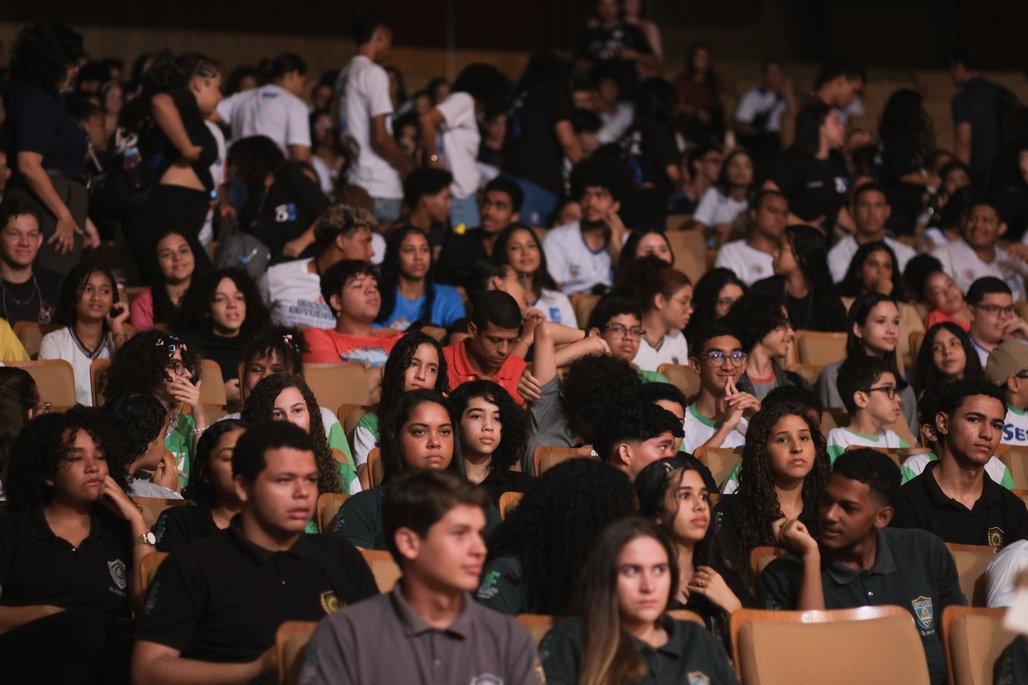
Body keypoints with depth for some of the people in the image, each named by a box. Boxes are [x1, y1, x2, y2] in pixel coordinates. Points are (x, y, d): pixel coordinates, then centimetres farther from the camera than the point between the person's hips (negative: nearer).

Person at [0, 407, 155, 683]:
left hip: (104, 660, 2)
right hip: (25, 658, -2)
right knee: (91, 627, -36)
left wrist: (137, 521, 10)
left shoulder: (119, 530, 23)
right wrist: (48, 615, -13)